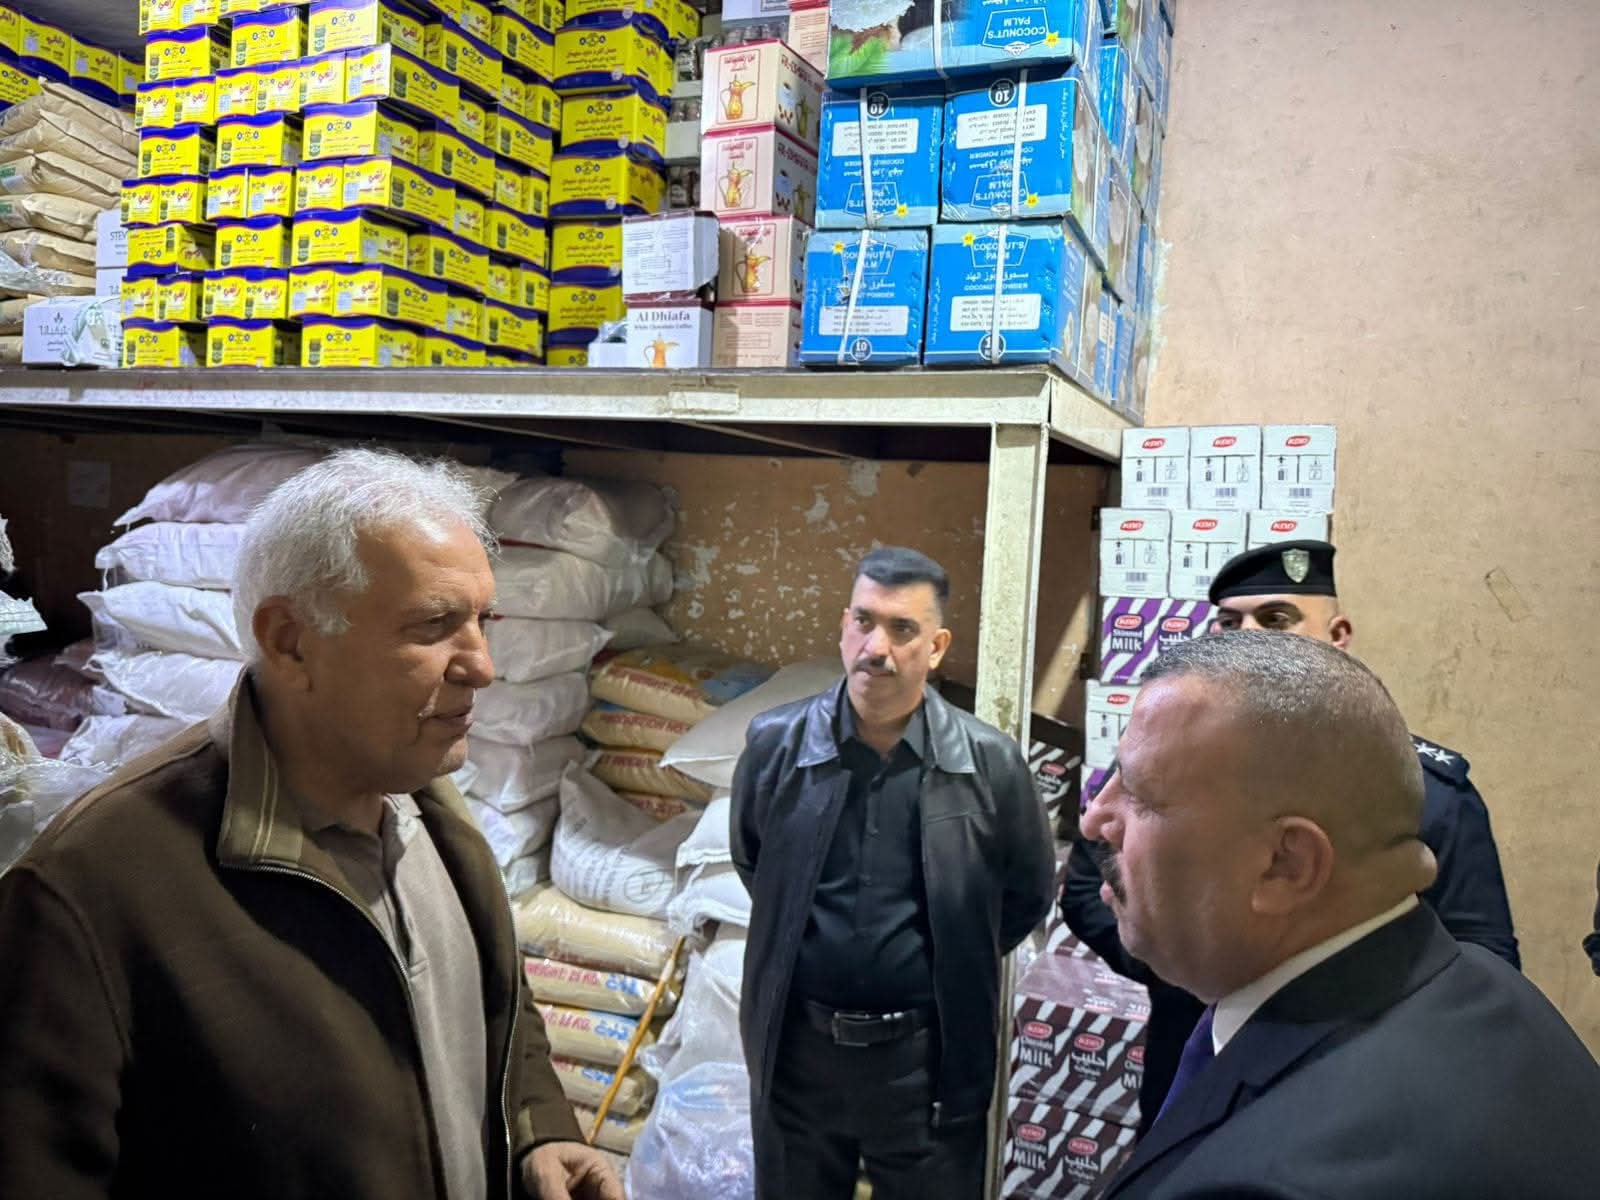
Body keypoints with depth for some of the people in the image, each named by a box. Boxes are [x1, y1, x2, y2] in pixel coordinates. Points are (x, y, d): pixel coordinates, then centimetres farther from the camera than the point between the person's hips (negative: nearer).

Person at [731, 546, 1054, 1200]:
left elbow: (1028, 893, 4)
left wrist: (949, 966, 7)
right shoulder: (774, 743, -8)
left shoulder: (990, 763, -12)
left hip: (930, 1053, -1)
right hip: (796, 1046, 2)